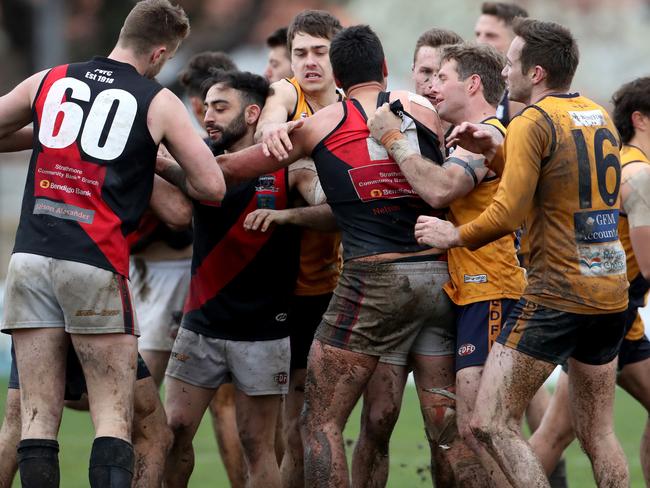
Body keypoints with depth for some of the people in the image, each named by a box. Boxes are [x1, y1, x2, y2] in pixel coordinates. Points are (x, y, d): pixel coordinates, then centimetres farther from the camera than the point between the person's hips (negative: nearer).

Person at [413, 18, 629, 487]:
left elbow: (508, 214, -17)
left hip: (556, 294, -9)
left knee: (492, 424, -8)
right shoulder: (599, 115, 14)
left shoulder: (533, 122, -11)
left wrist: (455, 235, -2)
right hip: (612, 292, 9)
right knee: (598, 432, 14)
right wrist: (496, 150, 12)